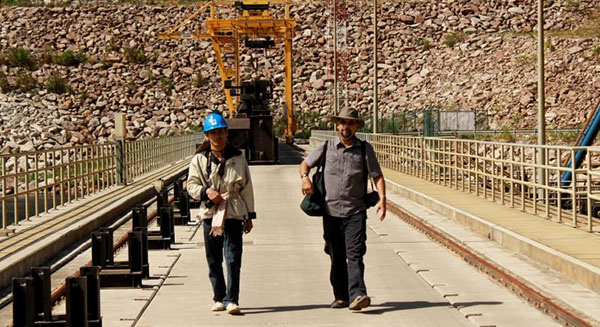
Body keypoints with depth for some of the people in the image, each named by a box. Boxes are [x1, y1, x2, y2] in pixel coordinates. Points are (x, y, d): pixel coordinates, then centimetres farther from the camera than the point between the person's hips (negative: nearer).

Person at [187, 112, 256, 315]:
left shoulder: (237, 158, 7)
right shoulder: (199, 159, 5)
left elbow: (246, 187, 11)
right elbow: (191, 185, 6)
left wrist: (249, 216, 10)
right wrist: (206, 192, -15)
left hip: (233, 214, -1)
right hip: (209, 214, 1)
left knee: (233, 259, -10)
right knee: (213, 260, 7)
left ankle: (231, 300, -9)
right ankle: (219, 298, 19)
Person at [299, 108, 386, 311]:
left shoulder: (365, 149, 4)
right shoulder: (326, 148, 7)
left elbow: (377, 176, 4)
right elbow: (305, 164, 17)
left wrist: (382, 199, -11)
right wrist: (305, 178, -6)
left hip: (355, 212, -2)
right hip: (331, 210, 2)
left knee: (354, 254, -13)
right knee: (337, 257, 8)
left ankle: (357, 295, -23)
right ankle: (341, 296, 16)